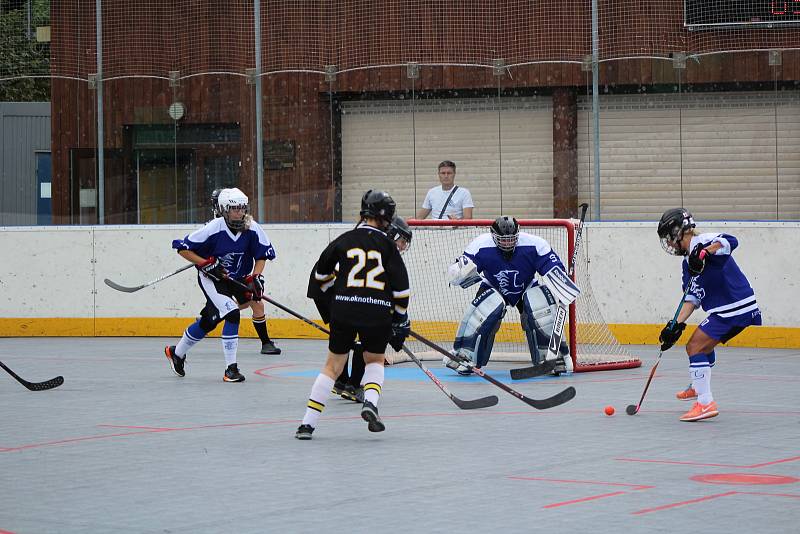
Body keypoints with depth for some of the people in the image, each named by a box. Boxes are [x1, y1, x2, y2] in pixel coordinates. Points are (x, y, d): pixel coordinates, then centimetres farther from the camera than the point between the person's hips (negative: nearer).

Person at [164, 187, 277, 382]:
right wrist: (206, 264, -24)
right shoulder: (213, 229, -23)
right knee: (232, 314, -22)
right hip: (211, 278, -5)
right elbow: (183, 249, -16)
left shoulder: (252, 229, -13)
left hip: (236, 278, 5)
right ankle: (231, 369, -15)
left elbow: (262, 254, 0)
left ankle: (177, 352, 36)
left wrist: (256, 277, -14)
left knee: (209, 322, 13)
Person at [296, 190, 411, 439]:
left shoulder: (344, 240, 8)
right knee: (374, 360, 24)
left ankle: (308, 423, 8)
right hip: (377, 314, -1)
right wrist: (401, 321, 12)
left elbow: (320, 276, 17)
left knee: (333, 365, 13)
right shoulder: (387, 245, 3)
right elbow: (400, 286, 2)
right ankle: (370, 402, -4)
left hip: (344, 311, 1)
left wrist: (329, 310, 32)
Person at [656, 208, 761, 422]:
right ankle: (698, 388, 55)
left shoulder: (702, 241, -10)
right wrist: (677, 324, -2)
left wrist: (704, 252, -42)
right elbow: (692, 298, 10)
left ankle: (705, 403, -18)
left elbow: (730, 241, -30)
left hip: (735, 306, -11)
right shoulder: (688, 262, 17)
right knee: (704, 345, 33)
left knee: (695, 347, -14)